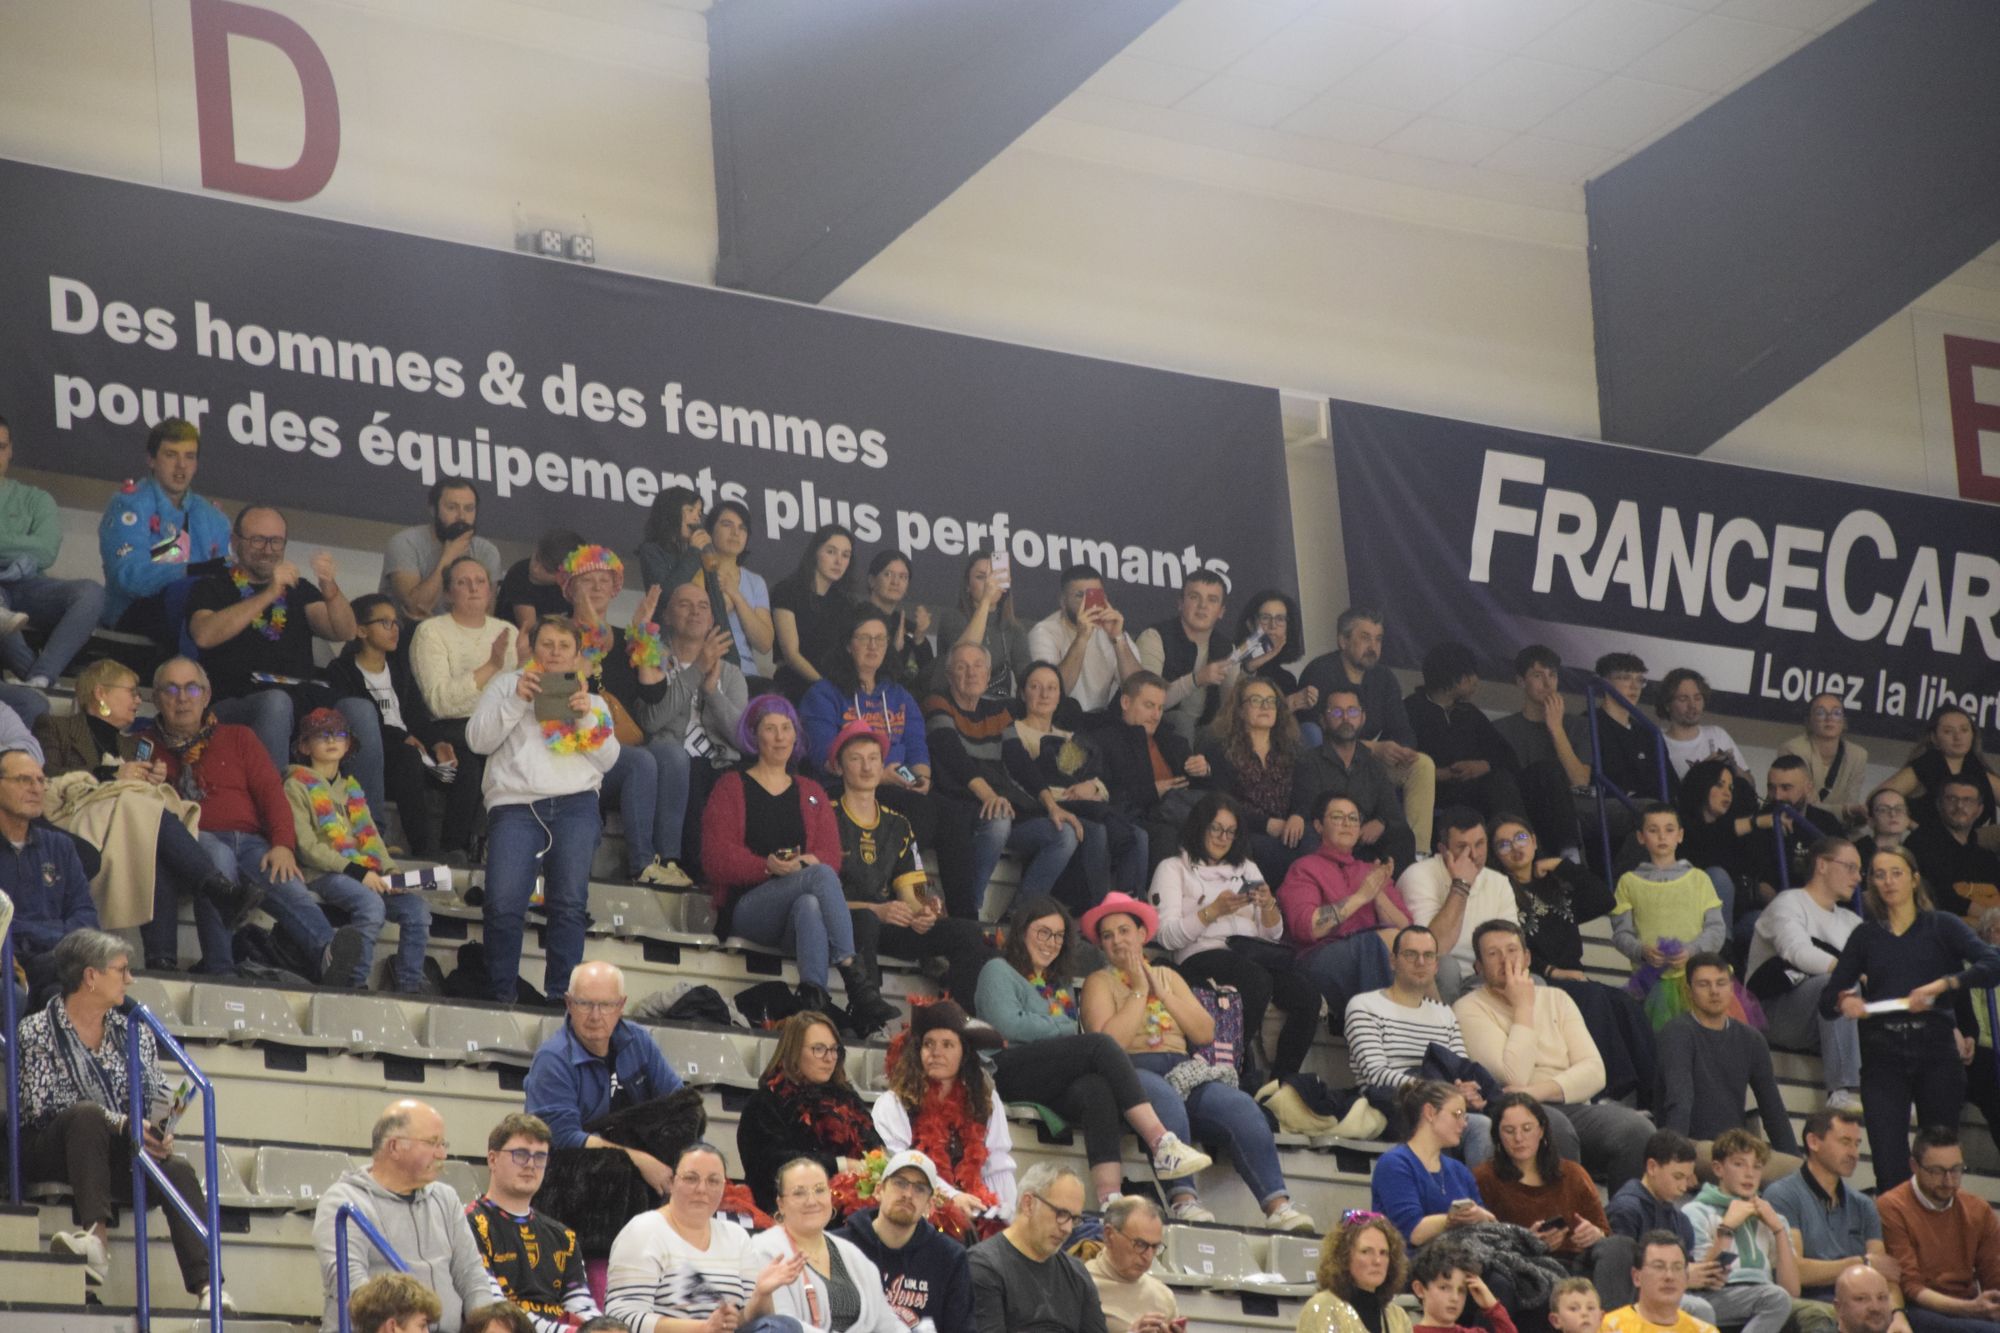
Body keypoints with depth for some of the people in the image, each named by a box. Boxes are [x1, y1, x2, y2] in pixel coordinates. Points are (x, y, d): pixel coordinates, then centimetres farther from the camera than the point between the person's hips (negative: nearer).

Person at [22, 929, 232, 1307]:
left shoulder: (134, 1031, 15)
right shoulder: (37, 1031, -1)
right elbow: (44, 1106, -13)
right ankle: (96, 1236, -44)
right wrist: (122, 1125, -22)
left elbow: (157, 1094, 14)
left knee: (178, 1170, -25)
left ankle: (206, 1286, -35)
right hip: (50, 1155, -4)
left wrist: (161, 1131, -11)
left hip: (118, 1157, 4)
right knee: (87, 1114, -36)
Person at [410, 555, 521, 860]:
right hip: (451, 729, -4)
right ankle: (455, 848, -22)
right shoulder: (431, 632, 4)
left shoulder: (506, 632, 19)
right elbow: (440, 701, -12)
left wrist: (524, 662, -7)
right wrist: (491, 666, -14)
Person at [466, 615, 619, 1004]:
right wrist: (516, 700, -3)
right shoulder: (507, 684, 22)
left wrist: (587, 719, -1)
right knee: (502, 905, -19)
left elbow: (607, 759, 13)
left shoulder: (590, 700, 26)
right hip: (515, 805, -1)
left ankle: (561, 996, -14)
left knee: (569, 903, -17)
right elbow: (478, 739, 8)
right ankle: (500, 997, -11)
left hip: (574, 803, 1)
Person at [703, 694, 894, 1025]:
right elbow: (716, 857, -1)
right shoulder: (732, 787, 13)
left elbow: (831, 856, 10)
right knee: (821, 876, -34)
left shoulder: (811, 793, 24)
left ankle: (815, 997, -57)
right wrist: (768, 866, -18)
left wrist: (808, 861, -15)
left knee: (809, 905, -39)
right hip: (745, 907, -3)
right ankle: (856, 978, -47)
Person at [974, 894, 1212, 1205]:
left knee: (1097, 1089, -34)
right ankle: (1162, 1144, -40)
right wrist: (1063, 1029, 2)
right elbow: (1008, 1025, -6)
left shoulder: (1060, 984, 33)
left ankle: (1110, 1200, -54)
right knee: (1100, 1045, -27)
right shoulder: (999, 972, 13)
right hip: (1010, 1072, -5)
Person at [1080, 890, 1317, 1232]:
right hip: (1134, 1073, -5)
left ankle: (1277, 1204, -36)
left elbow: (1205, 1033, 13)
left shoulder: (1168, 976, 25)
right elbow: (1109, 1042, -8)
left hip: (1183, 1073, 5)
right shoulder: (1101, 982, 11)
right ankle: (1182, 1198, -52)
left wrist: (1164, 993, 6)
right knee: (1166, 1099, -41)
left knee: (1241, 1106, -25)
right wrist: (1139, 990, 0)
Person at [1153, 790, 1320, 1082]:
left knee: (1307, 996, -27)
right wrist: (1214, 910, -10)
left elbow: (1273, 933, 23)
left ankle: (1282, 1081, -19)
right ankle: (1236, 1074, -29)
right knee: (1257, 981, -39)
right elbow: (1167, 936, -1)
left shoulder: (1247, 869, 29)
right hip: (1203, 955, -5)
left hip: (1255, 952, 5)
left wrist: (1268, 906, 1)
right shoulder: (1173, 869, 14)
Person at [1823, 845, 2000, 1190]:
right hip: (1883, 1055, 1)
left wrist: (1942, 984, -20)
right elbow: (1826, 1002, 11)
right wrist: (1845, 1001, -12)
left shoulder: (1941, 926, 7)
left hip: (1935, 1049, -1)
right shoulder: (1866, 935, 13)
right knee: (1889, 1166, -8)